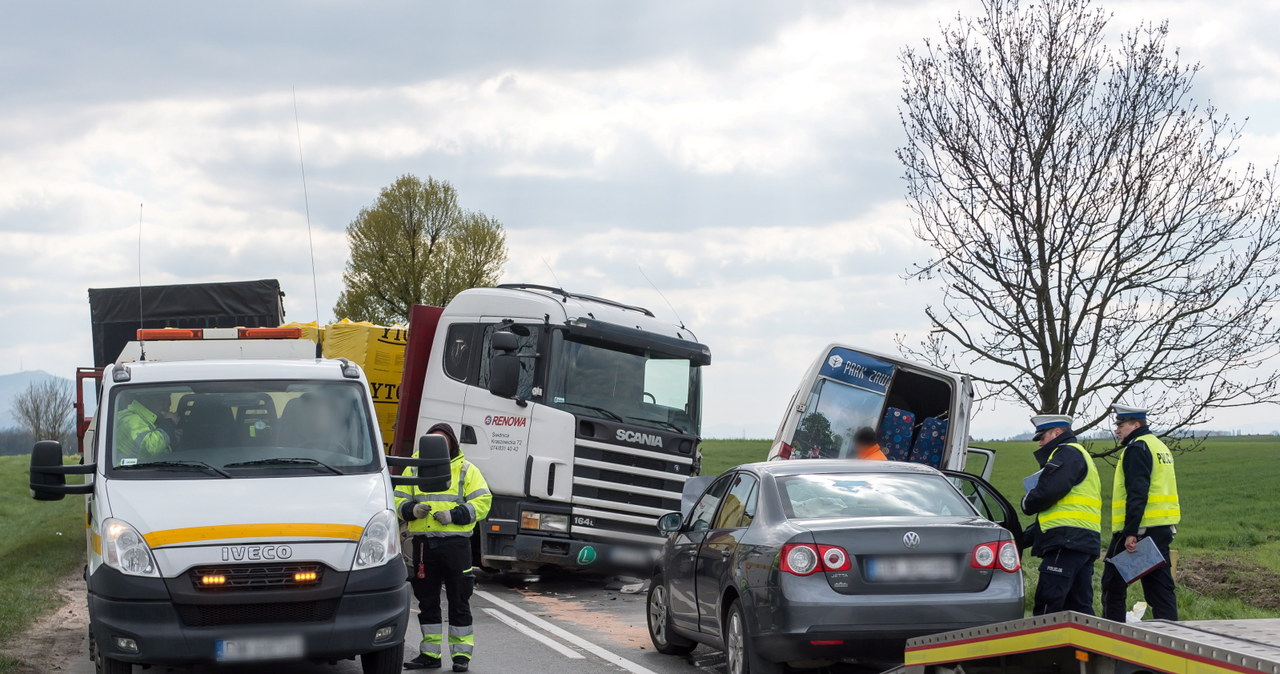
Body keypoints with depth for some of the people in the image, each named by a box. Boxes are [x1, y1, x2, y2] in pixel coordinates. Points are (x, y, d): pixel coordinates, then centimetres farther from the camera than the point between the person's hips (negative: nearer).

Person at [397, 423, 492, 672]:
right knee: (427, 601, 8)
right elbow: (398, 500, 14)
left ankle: (461, 654, 5)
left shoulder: (466, 470, 6)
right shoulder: (414, 469, 15)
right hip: (422, 544, 3)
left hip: (455, 543, -3)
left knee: (458, 600, -1)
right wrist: (412, 509, -9)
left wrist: (453, 515, -14)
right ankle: (430, 654, 15)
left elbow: (482, 502, -2)